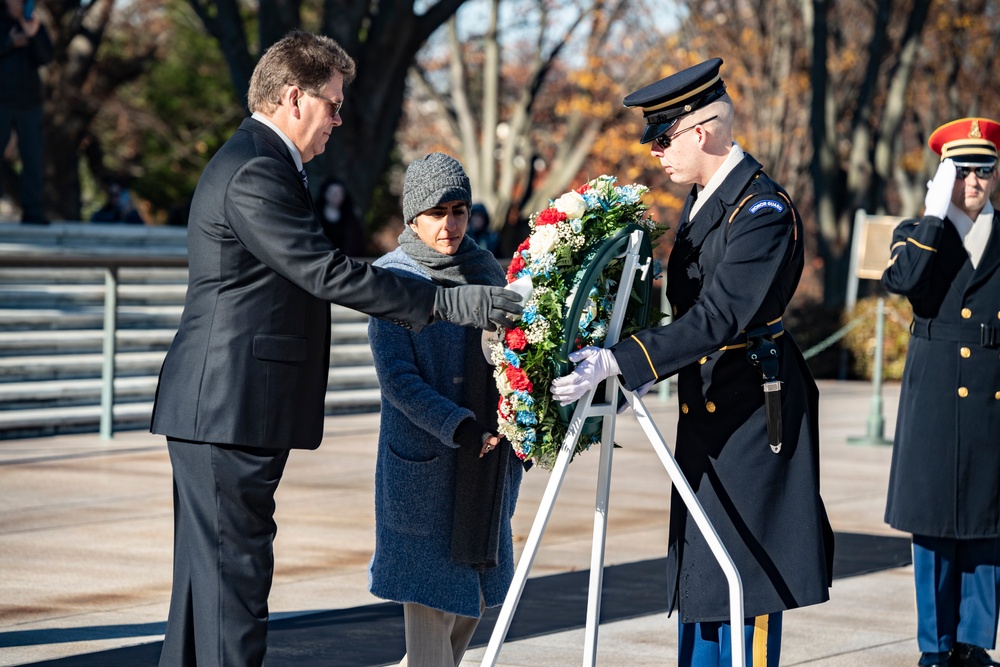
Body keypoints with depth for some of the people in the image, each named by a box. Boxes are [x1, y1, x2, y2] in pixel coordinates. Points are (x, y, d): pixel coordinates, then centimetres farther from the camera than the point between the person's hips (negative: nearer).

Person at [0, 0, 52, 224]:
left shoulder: (36, 25, 10)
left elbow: (45, 58, -5)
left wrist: (34, 35, -22)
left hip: (29, 102, 3)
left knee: (34, 158, -2)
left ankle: (32, 210, 1)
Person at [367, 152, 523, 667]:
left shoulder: (485, 268, 8)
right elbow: (397, 377, -13)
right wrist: (460, 429, -23)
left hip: (489, 456, 5)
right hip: (424, 459, -5)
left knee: (476, 590, 11)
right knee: (429, 592, -5)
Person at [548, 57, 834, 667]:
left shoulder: (763, 211, -19)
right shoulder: (702, 200, 11)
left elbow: (717, 319, -28)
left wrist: (616, 363, -33)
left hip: (752, 411, -10)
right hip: (707, 410, 10)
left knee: (744, 579, -5)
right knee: (699, 572, 13)